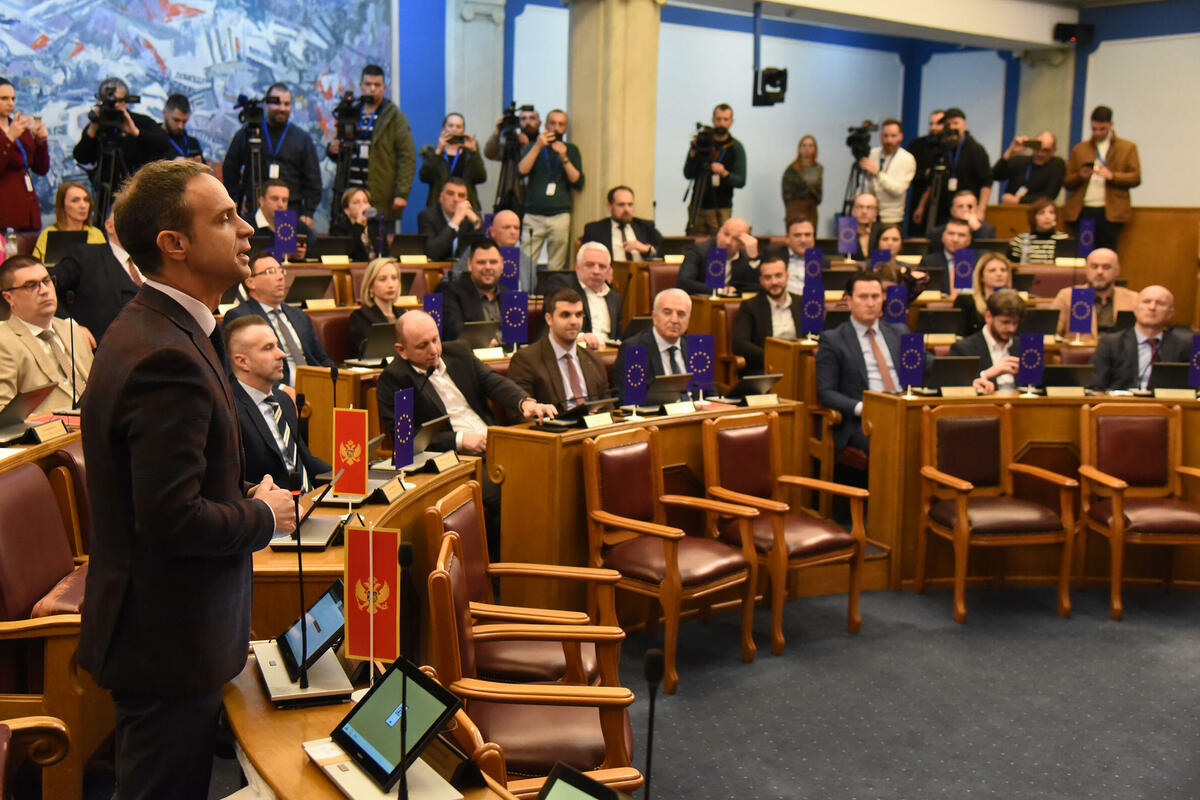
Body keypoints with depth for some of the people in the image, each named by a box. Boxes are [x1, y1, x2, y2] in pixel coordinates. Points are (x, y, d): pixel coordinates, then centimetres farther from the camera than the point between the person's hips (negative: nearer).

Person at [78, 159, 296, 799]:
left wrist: (243, 497, 3)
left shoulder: (152, 329, 7)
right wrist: (264, 516, -13)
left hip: (153, 629, 10)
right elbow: (173, 523, -29)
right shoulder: (166, 358, -27)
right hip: (169, 644, -10)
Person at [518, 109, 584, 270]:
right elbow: (521, 171, -4)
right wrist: (538, 147, -10)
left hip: (560, 216, 0)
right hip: (533, 216, 0)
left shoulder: (571, 150, 12)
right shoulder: (534, 146, 13)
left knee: (556, 268, -2)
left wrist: (564, 158, -9)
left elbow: (578, 183, 1)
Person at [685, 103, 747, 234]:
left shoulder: (736, 147, 3)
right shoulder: (702, 142, 6)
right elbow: (688, 175, 3)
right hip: (698, 207, 1)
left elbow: (741, 181, -3)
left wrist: (724, 174, -21)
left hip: (721, 209, -1)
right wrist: (693, 153, -12)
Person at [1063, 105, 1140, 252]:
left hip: (1110, 212, -1)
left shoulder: (1127, 148, 13)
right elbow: (1067, 182, 14)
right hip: (1083, 211, 2)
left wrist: (1112, 175, -12)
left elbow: (1136, 178, 4)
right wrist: (1080, 176, -8)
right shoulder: (1079, 149, 18)